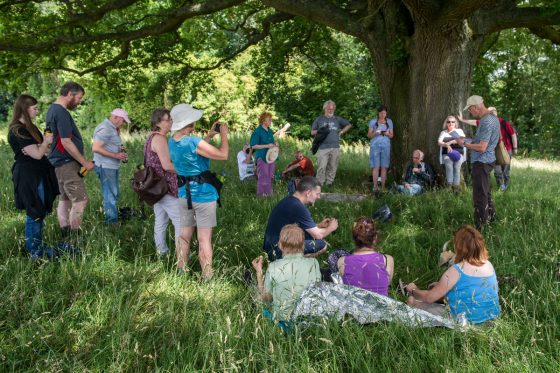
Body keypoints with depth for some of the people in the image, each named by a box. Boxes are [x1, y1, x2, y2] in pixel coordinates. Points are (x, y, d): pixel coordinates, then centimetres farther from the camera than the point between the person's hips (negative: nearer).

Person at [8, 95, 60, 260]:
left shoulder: (29, 127, 14)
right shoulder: (18, 131, -17)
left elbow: (41, 149, 12)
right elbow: (38, 154, -20)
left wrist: (38, 147, -11)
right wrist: (46, 142, -1)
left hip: (37, 174, 10)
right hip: (28, 176, -10)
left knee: (40, 212, 16)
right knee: (35, 214, -2)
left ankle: (39, 246, 28)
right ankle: (35, 252, 10)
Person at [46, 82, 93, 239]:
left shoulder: (53, 109, 14)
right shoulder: (61, 112, -17)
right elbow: (66, 142, -22)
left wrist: (82, 160, 18)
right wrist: (85, 162, -14)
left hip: (59, 163, 11)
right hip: (67, 163, -11)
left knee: (65, 199, 15)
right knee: (80, 199, -8)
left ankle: (65, 233, 21)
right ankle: (74, 236, -3)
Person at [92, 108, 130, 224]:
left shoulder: (112, 128, 15)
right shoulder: (105, 129, -17)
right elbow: (96, 148, -24)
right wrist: (116, 155, -22)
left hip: (112, 166, 11)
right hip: (105, 167, -10)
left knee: (115, 193, 19)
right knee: (110, 195, -3)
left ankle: (113, 217, 30)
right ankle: (112, 221, 5)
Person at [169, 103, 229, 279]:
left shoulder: (172, 142, 3)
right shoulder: (194, 141, -21)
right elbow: (223, 155, -17)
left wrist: (210, 135, 15)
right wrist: (224, 135, -3)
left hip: (183, 192, 7)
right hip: (203, 194, -7)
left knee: (184, 237, 16)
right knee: (204, 239, 1)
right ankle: (207, 277, 9)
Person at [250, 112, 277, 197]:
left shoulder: (270, 131, 11)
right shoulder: (257, 131, -12)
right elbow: (253, 146, -16)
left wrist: (275, 145, 0)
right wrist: (267, 146, -21)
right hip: (262, 157, -7)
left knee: (270, 176, 13)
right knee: (263, 176, -3)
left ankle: (268, 193, 24)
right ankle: (261, 193, 9)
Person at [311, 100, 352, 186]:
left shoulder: (337, 119, 15)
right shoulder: (319, 119, 10)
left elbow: (349, 125, 25)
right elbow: (312, 132, 10)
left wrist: (341, 132, 12)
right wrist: (320, 130, -7)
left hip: (335, 147, 3)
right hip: (322, 147, -3)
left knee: (332, 167, 5)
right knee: (321, 167, -11)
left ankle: (329, 183, 14)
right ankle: (320, 184, -4)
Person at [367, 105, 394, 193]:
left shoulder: (389, 122, 12)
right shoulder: (373, 122, 5)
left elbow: (391, 135, 14)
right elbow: (369, 135, 5)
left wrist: (387, 134, -8)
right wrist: (375, 133, -14)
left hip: (386, 146, 2)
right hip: (375, 145, -2)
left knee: (384, 167, -1)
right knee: (376, 167, -9)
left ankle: (383, 187, 2)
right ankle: (375, 186, -11)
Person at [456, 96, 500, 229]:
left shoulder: (486, 122, -23)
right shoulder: (492, 117, 10)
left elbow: (482, 147, -27)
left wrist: (464, 143, -16)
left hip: (482, 162, -11)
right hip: (488, 159, 11)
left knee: (480, 196, -3)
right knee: (485, 191, 25)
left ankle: (479, 227, 4)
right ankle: (491, 217, 40)